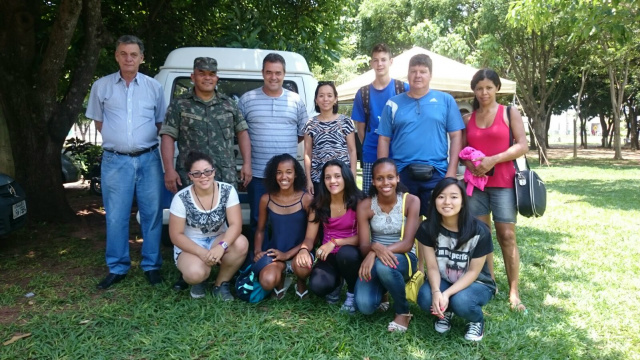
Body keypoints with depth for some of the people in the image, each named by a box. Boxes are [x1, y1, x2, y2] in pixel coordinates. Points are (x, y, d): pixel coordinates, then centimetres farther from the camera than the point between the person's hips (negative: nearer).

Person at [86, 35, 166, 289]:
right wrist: (116, 140, 6)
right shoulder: (102, 86, 4)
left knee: (151, 214, 4)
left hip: (148, 158, 0)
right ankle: (117, 268, 17)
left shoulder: (154, 87, 5)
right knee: (116, 217, 5)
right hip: (115, 160, 0)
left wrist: (144, 139, 6)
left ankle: (151, 266, 16)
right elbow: (98, 121, 14)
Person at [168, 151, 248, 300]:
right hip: (190, 246, -2)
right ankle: (199, 280, 7)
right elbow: (176, 235, -12)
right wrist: (201, 252, -25)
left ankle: (221, 284, -4)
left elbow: (235, 224, -19)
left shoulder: (227, 191, -14)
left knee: (241, 243, -31)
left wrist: (222, 246, -38)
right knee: (196, 273, -35)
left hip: (218, 240, 3)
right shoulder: (181, 198, -17)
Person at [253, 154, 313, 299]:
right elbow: (260, 230, 12)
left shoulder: (306, 199, -10)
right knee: (267, 282, -28)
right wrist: (257, 250, -6)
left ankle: (301, 282, 4)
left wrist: (288, 254, -16)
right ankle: (281, 279, 12)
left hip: (299, 251, -1)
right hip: (274, 252, 2)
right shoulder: (266, 199, -2)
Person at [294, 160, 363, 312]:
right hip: (329, 256, 2)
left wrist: (335, 242, -28)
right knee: (318, 286, -28)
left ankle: (352, 293, -6)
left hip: (350, 254, -2)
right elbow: (310, 237, -3)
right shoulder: (319, 204, -2)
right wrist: (304, 249, -27)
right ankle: (337, 282, 12)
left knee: (346, 253, -39)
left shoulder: (357, 202, -11)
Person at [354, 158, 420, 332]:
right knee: (365, 306, -24)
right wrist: (375, 248, -35)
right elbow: (364, 247, -9)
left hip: (403, 258, -2)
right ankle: (382, 289, 14)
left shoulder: (411, 201, -11)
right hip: (374, 260, 2)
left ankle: (403, 312, -10)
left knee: (384, 265, -38)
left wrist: (374, 254, -33)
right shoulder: (365, 205, -6)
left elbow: (407, 243, -18)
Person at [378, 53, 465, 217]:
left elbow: (456, 136, 4)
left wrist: (451, 171, -4)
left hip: (437, 174, -1)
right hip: (401, 174, 1)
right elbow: (384, 140, 8)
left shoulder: (446, 100, 6)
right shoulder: (393, 103, 9)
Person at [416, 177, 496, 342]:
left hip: (476, 283, -2)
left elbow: (473, 272, -17)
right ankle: (446, 312, 8)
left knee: (461, 302, -35)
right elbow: (432, 267, -14)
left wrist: (447, 294, -29)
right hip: (443, 281, 2)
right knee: (425, 299, -30)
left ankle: (477, 320, 3)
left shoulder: (479, 231, -23)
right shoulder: (427, 228, -15)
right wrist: (436, 292, -34)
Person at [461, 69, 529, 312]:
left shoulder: (509, 113, 5)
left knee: (507, 235, -6)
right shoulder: (468, 119, 12)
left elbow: (522, 145, -3)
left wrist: (493, 160, -14)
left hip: (503, 182, -3)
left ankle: (514, 292, -1)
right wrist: (470, 163, -8)